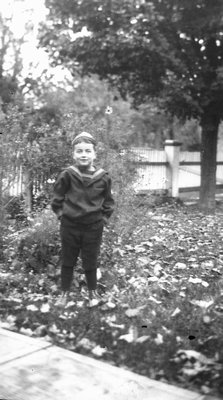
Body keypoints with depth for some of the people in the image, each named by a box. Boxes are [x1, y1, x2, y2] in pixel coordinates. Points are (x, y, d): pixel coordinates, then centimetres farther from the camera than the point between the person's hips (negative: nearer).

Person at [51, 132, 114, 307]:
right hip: (70, 226, 0)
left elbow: (108, 201, 7)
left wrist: (104, 218, 2)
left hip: (93, 227, 0)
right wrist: (61, 214, 0)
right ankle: (65, 292, 30)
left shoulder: (103, 177, -8)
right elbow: (57, 199, 3)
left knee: (90, 262, 11)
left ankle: (93, 291, 32)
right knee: (68, 261, 13)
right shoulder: (67, 175, -11)